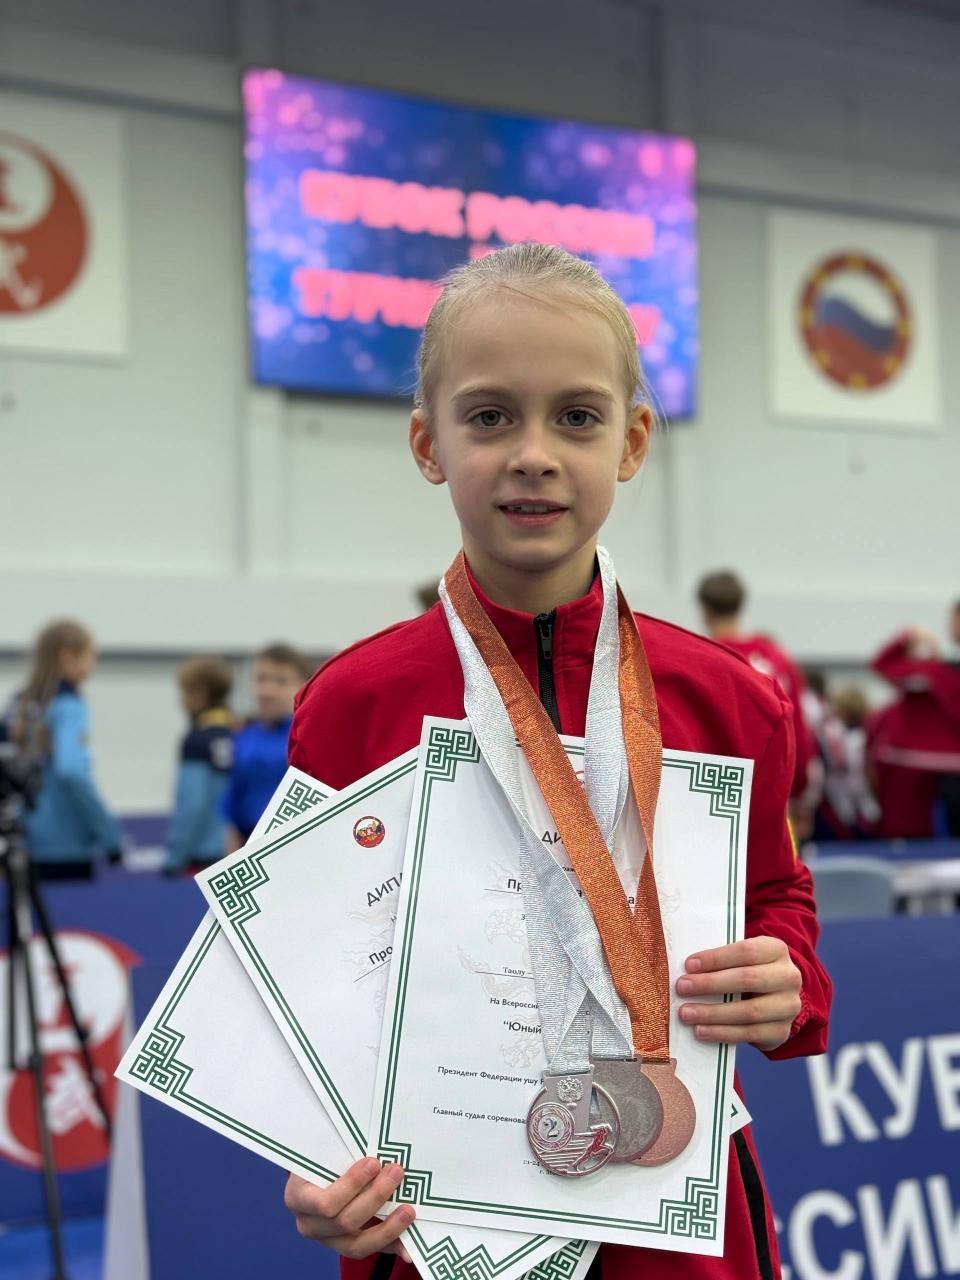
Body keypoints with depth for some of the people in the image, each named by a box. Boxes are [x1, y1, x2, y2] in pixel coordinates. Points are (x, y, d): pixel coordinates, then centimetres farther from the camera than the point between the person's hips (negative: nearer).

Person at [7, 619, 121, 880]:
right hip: (67, 845, -8)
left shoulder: (23, 706, 10)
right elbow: (71, 772, -26)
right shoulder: (69, 708, -13)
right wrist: (111, 835, -21)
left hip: (33, 842, 8)